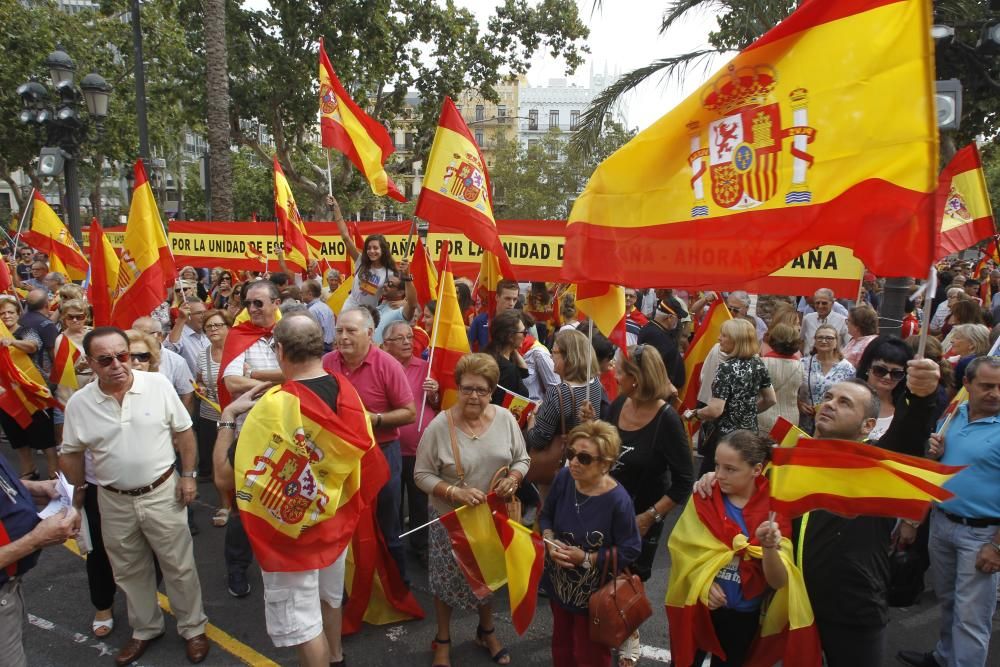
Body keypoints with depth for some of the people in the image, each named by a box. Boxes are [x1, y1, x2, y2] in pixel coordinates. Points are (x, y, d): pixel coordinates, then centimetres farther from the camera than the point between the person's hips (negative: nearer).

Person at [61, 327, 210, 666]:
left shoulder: (158, 384, -14)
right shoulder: (78, 403, -9)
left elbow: (183, 432, -4)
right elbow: (71, 454, 5)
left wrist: (188, 475, -4)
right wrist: (77, 495, 8)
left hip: (162, 493, -2)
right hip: (114, 501, 2)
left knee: (179, 567, 10)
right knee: (129, 572, 20)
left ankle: (193, 628, 30)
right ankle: (145, 629, 41)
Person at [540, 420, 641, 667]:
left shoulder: (618, 500, -29)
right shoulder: (563, 478, -13)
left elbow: (630, 550, -20)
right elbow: (546, 515, 3)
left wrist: (587, 559, -25)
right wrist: (550, 542, -16)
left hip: (593, 590, -5)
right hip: (559, 581, 5)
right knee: (561, 641, 27)